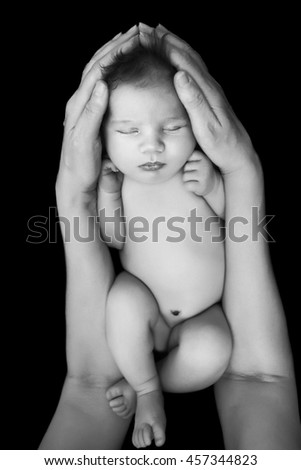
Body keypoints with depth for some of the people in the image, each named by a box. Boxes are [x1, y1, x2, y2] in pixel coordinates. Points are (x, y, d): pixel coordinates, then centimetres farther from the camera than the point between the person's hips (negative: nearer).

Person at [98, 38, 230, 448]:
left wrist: (214, 188, -24)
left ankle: (137, 386, -1)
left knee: (212, 351, -29)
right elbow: (114, 240, -4)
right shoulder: (116, 179, -9)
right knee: (124, 296, -30)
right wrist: (107, 195, -19)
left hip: (202, 317, 0)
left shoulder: (200, 168, -12)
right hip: (145, 316, 1)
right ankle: (148, 391, -7)